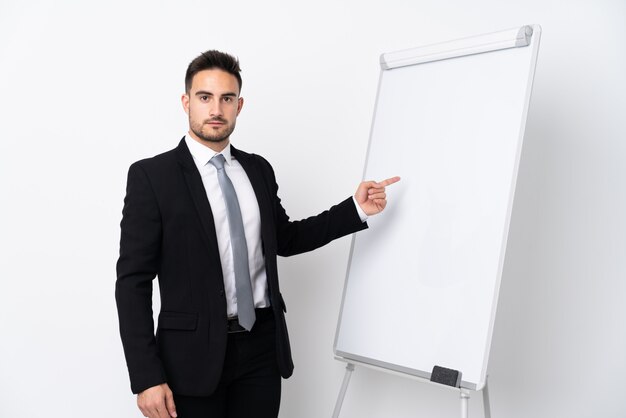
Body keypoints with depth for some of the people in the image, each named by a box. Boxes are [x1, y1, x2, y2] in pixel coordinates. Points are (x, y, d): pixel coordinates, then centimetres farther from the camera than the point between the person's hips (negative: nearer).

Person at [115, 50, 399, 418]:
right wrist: (146, 377, -14)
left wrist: (355, 208, 8)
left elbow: (285, 238, 19)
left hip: (263, 346, 4)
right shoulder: (152, 175, -7)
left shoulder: (259, 169, 8)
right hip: (193, 353, -4)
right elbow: (133, 280, -9)